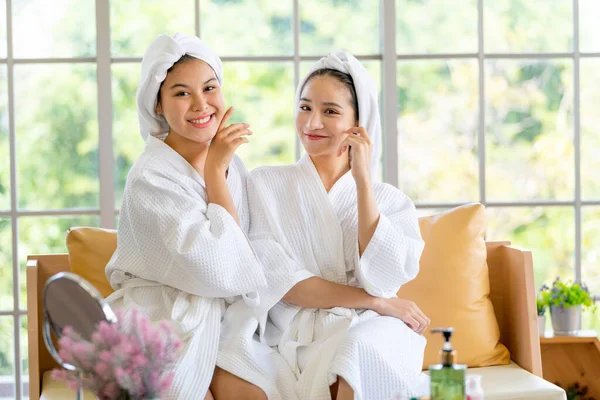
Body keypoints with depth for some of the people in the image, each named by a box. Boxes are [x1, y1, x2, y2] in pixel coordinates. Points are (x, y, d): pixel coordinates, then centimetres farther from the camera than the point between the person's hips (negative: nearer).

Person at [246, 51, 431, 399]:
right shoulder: (266, 184, 11)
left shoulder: (391, 201, 15)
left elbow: (383, 278, -4)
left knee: (361, 349, -36)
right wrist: (376, 302, -7)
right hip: (298, 339, -1)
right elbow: (278, 282, -1)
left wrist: (363, 179, -2)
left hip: (373, 335, 1)